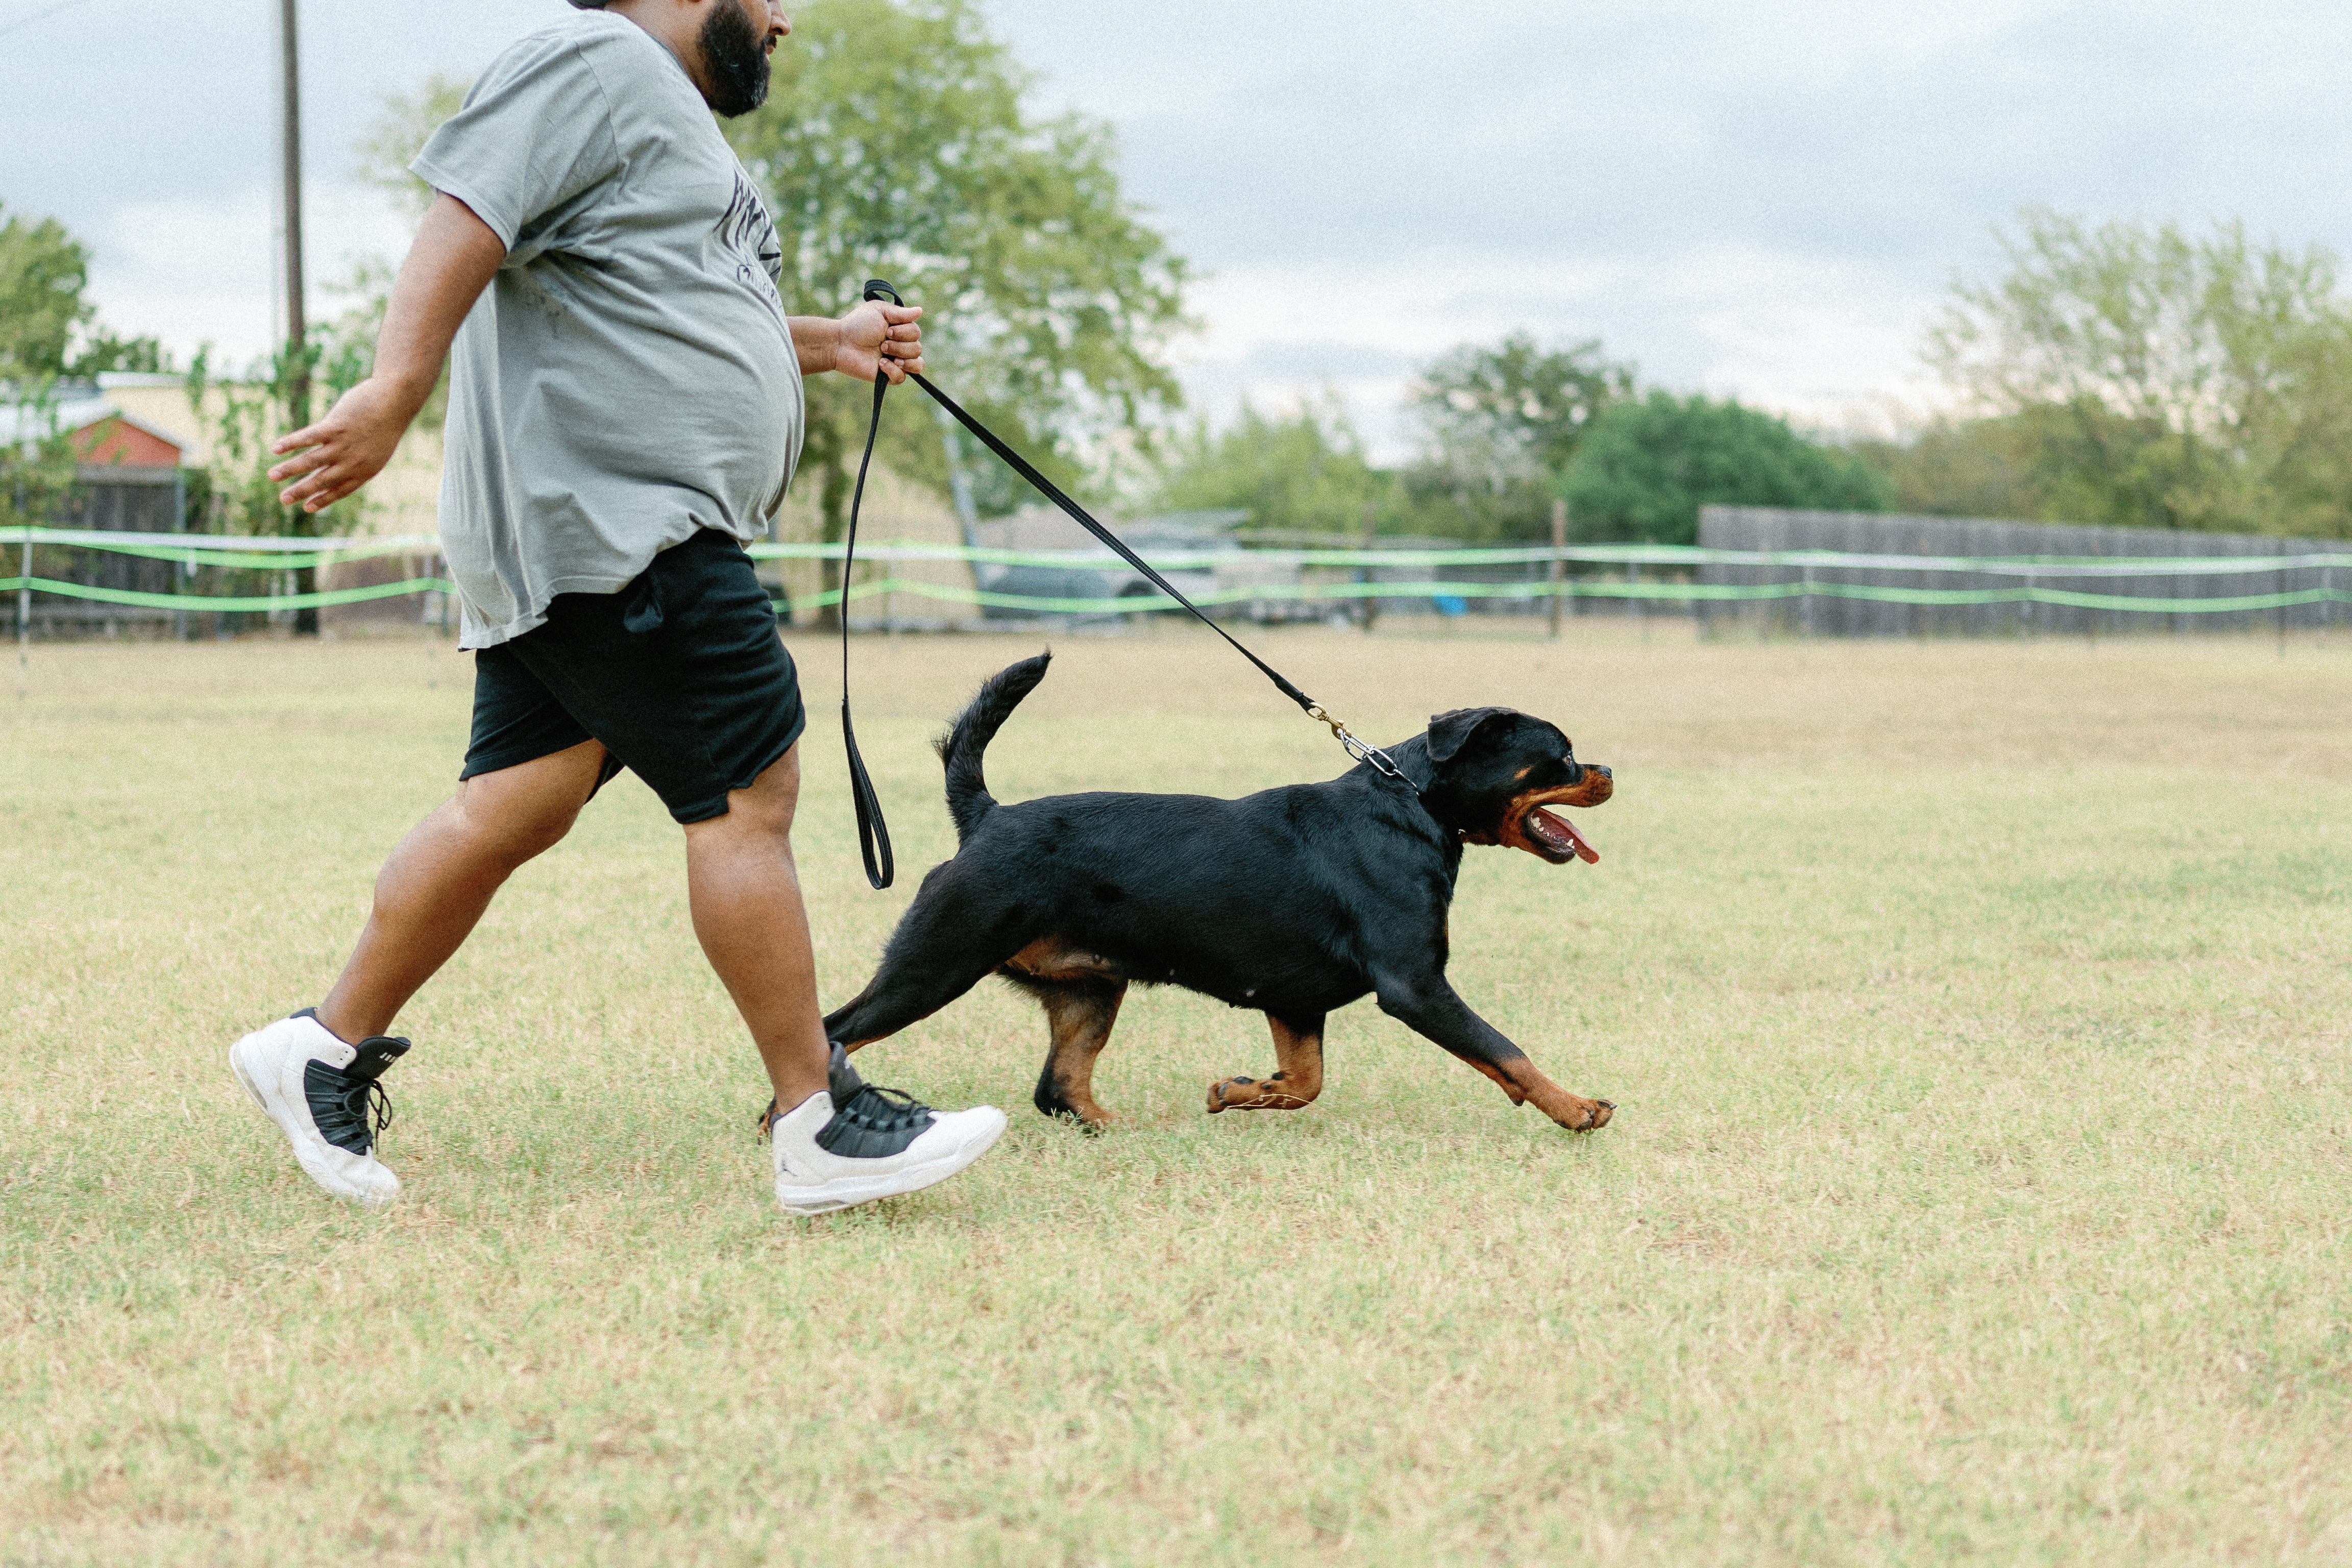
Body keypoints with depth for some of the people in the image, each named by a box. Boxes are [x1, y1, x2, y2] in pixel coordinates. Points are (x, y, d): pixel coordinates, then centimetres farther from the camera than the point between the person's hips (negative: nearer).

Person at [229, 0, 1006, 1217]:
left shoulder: (667, 111, 27)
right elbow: (467, 223, -21)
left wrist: (829, 343, 41)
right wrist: (393, 395, -33)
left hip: (570, 547, 11)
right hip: (608, 525, -11)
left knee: (518, 807, 10)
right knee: (747, 795, -9)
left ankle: (326, 1051, 16)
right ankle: (823, 1129, -6)